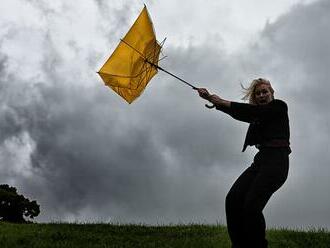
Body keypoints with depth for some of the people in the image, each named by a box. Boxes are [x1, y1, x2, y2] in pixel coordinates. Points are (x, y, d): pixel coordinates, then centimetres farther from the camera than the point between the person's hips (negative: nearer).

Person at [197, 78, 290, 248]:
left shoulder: (280, 106, 6)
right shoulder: (257, 116, 24)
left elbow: (253, 110, -9)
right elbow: (240, 114, 10)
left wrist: (224, 103, -12)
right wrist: (211, 99, -1)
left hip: (276, 161, -7)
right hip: (260, 160, 7)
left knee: (251, 205, -23)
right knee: (233, 199, -14)